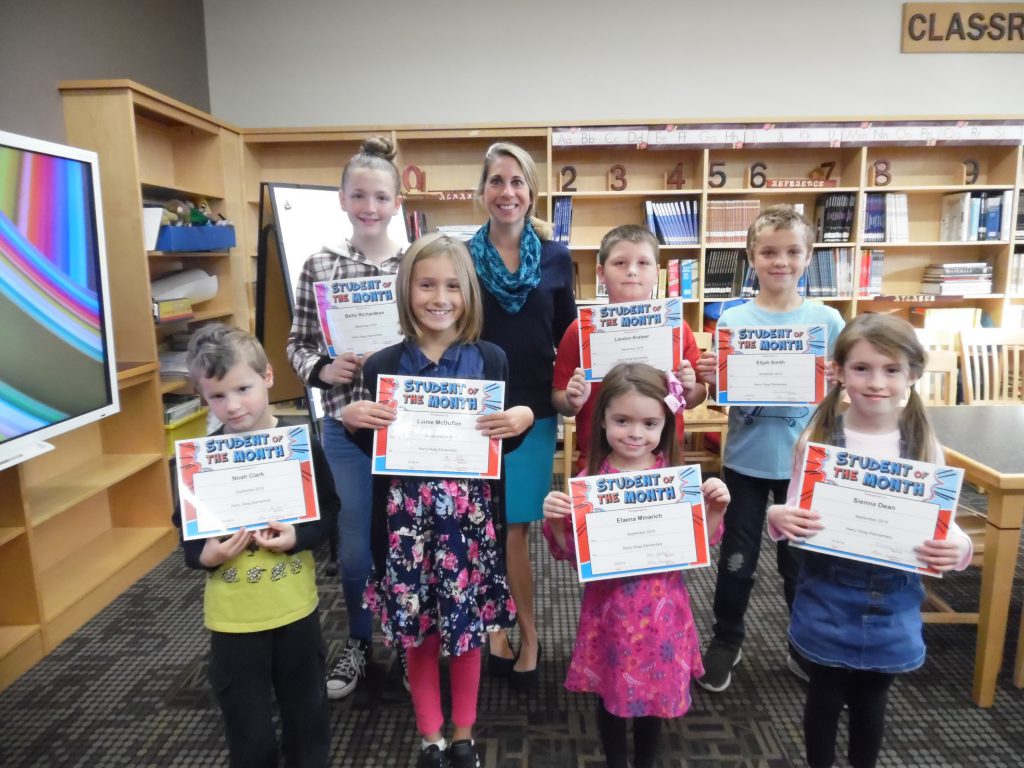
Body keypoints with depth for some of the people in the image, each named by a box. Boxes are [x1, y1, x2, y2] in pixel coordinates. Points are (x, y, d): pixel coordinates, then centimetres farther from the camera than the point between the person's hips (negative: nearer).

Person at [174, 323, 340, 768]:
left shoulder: (299, 440, -12)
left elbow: (328, 511, -5)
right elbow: (187, 533, 0)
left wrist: (297, 537, -23)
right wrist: (206, 555, -20)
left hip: (295, 605, 0)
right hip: (232, 614, 0)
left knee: (307, 710, 20)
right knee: (246, 723, 16)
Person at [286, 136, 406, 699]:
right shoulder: (319, 266, 0)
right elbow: (297, 345, 5)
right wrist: (322, 369, -15)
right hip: (345, 428, 1)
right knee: (353, 547, 13)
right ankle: (359, 641, 39)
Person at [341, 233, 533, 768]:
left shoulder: (491, 360, -1)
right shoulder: (382, 365, -1)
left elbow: (505, 443, 6)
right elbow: (370, 448, 7)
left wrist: (522, 419, -15)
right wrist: (351, 419, -12)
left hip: (470, 513, 0)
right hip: (407, 515, 1)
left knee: (467, 626, 12)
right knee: (416, 628, 12)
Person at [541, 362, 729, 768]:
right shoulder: (589, 481, -12)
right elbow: (572, 554, -6)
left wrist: (715, 510, -14)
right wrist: (554, 520, -24)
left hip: (661, 610, 1)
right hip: (610, 609, -1)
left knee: (656, 695, 20)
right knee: (612, 697, 18)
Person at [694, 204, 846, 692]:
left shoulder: (828, 320, -3)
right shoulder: (732, 321, -5)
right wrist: (710, 379, -22)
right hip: (746, 459, 0)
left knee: (801, 559, 15)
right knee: (737, 558, 12)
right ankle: (726, 642, 32)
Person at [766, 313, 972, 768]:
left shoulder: (923, 446, -7)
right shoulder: (817, 440, -11)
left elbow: (942, 525, -3)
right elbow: (795, 516, -5)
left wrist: (959, 549, -24)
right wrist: (778, 519, -27)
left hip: (891, 605, 2)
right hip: (827, 600, -1)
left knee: (871, 702, 21)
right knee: (825, 697, 16)